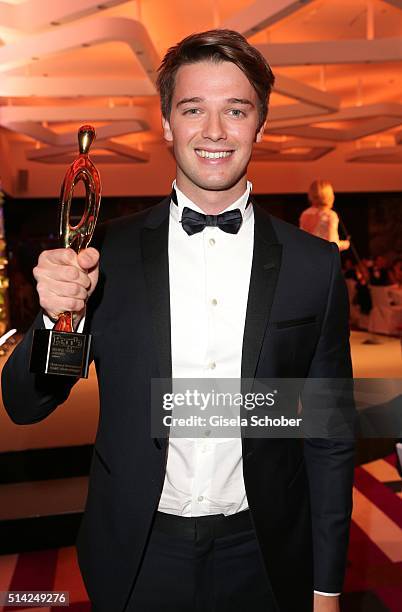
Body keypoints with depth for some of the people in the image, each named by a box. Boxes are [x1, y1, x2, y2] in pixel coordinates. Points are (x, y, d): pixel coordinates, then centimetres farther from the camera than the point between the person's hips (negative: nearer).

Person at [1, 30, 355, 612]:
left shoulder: (316, 265, -8)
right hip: (136, 557, 1)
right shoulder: (105, 254, -9)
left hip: (264, 562, 1)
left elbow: (330, 437, -1)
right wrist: (59, 314, -24)